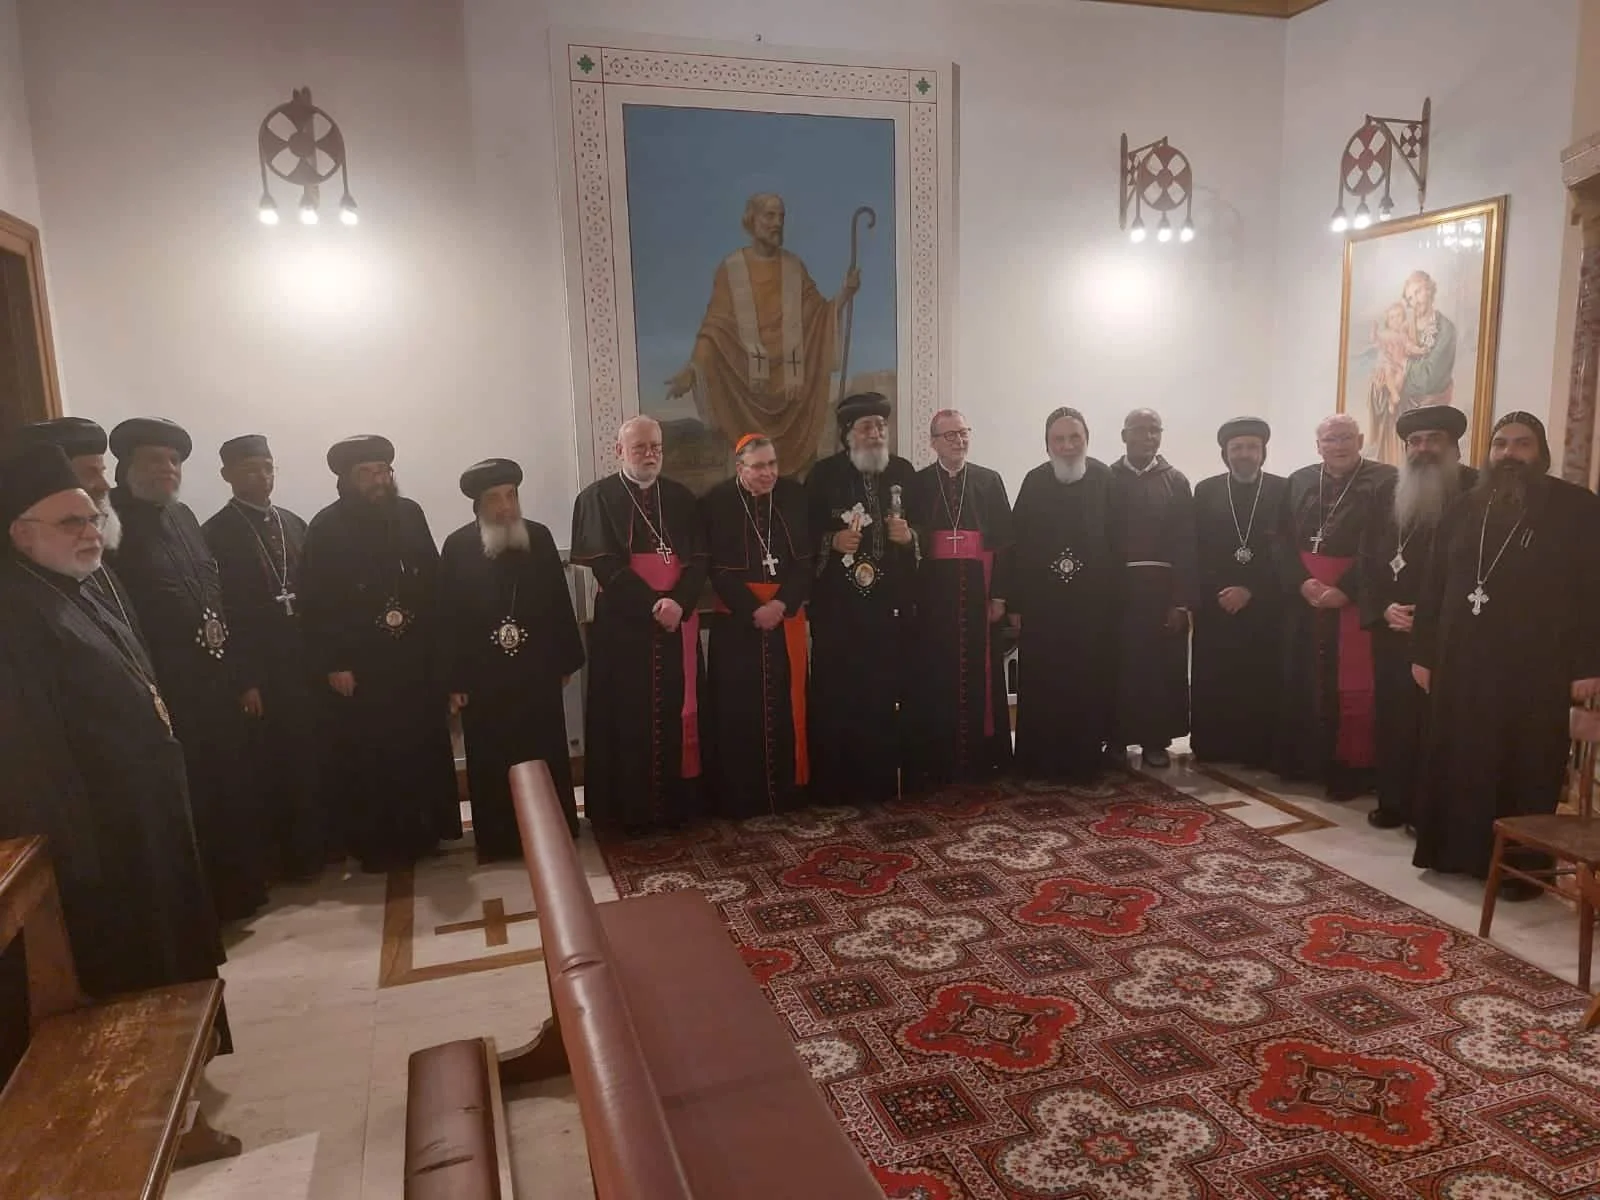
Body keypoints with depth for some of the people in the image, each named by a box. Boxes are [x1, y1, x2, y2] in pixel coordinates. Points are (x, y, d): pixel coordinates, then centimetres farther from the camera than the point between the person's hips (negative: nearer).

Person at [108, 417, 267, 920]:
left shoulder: (183, 516, 13)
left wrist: (235, 669, 10)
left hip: (217, 681, 7)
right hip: (166, 689, -7)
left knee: (236, 790, 15)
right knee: (190, 801, 3)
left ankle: (241, 887, 31)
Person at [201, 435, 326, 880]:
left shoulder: (293, 524, 11)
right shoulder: (216, 533, -7)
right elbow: (220, 612, -10)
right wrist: (244, 680, -13)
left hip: (304, 662, 5)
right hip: (261, 668, -5)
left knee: (312, 757, 9)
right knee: (274, 761, 4)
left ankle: (317, 842, 25)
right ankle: (286, 854, 17)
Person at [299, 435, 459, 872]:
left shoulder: (410, 513, 6)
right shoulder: (326, 527, -5)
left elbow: (434, 579, 8)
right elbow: (316, 603, -7)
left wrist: (436, 640, 3)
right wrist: (332, 664, -11)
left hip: (416, 657, 4)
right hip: (358, 664, -3)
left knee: (422, 748, 9)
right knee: (367, 758, 2)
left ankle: (423, 832, 24)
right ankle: (376, 843, 15)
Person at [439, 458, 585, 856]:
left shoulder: (540, 537, 2)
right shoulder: (458, 546, -4)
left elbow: (559, 602, 5)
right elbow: (448, 616, -4)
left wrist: (566, 659, 5)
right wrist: (453, 679, -6)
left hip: (538, 671, 2)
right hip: (484, 677, -1)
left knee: (546, 755, 11)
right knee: (492, 762, 6)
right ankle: (499, 838, 18)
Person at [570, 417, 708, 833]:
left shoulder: (681, 498, 11)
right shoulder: (597, 498, 0)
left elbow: (698, 560, 4)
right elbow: (605, 563, -10)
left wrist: (679, 602, -14)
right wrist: (653, 604, -17)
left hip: (679, 622, 4)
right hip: (624, 625, -3)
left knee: (677, 714, 7)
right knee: (629, 718, 0)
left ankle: (678, 803, 17)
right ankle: (630, 809, 10)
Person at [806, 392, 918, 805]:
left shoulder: (904, 472, 10)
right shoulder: (824, 474, 2)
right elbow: (805, 533, 2)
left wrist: (909, 535, -7)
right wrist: (833, 541, -16)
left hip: (891, 601, 3)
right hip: (838, 604, -2)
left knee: (886, 692, 3)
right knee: (836, 694, -4)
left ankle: (883, 779, 15)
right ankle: (836, 782, 6)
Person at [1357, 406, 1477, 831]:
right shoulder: (1390, 494, 13)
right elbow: (1368, 558, 10)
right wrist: (1381, 609, -5)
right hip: (1392, 629, 4)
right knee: (1393, 716, 7)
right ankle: (1394, 802, 19)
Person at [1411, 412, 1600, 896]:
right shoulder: (1464, 510, 11)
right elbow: (1433, 587, 11)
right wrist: (1422, 654, 7)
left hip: (1535, 669, -3)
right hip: (1461, 663, 4)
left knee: (1527, 769, 4)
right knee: (1459, 762, 7)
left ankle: (1524, 865, 13)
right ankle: (1458, 851, 18)